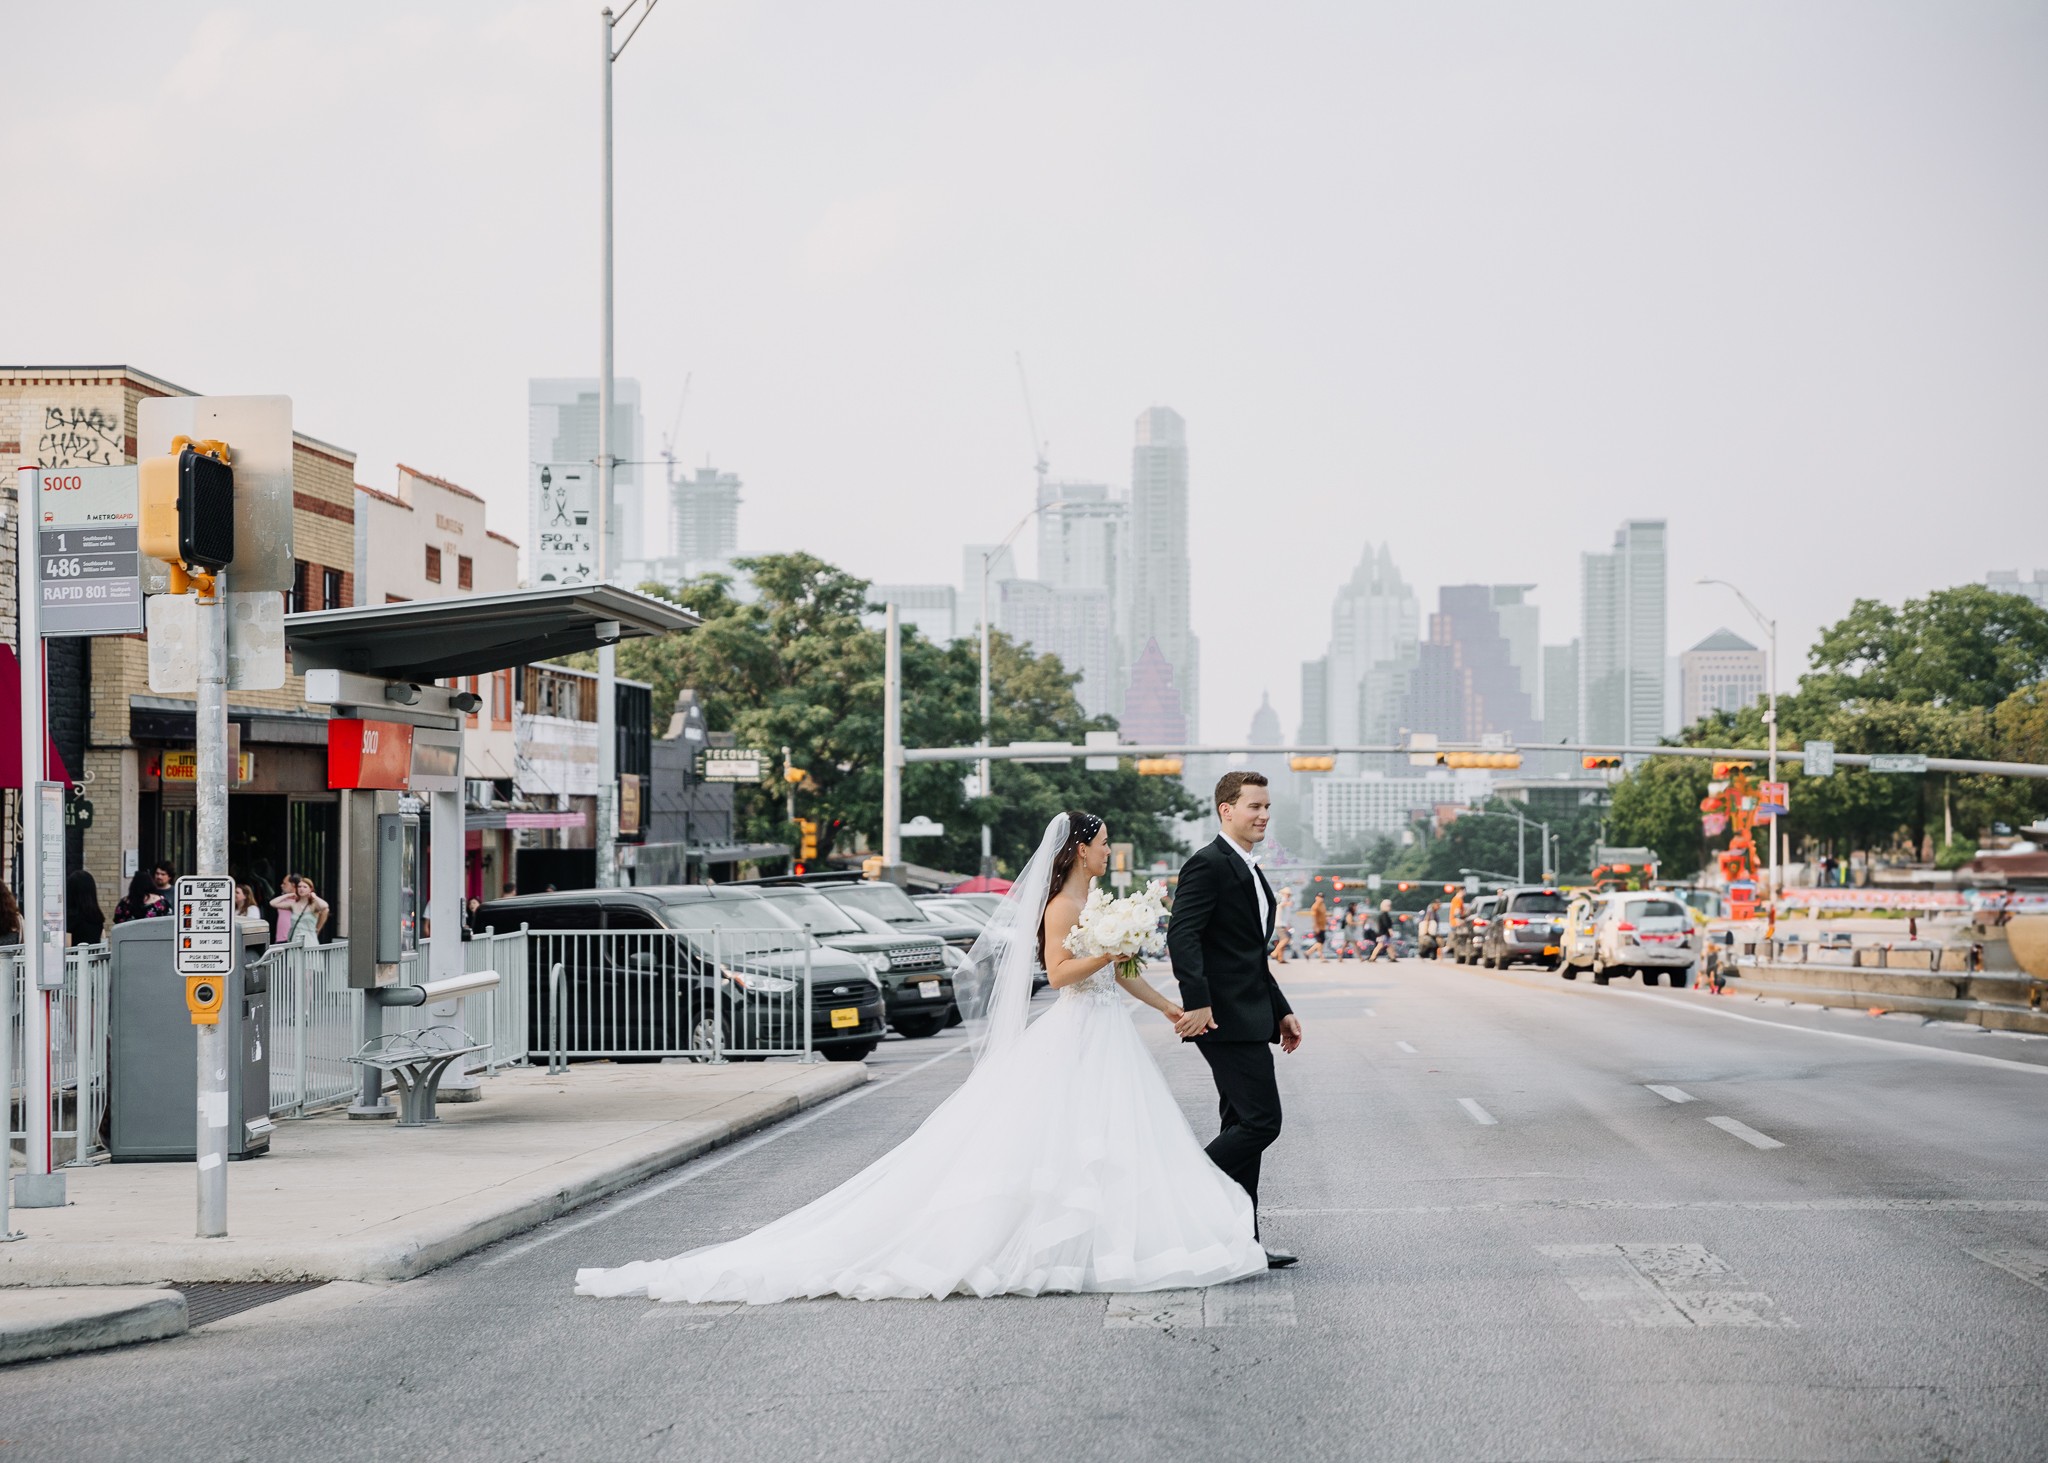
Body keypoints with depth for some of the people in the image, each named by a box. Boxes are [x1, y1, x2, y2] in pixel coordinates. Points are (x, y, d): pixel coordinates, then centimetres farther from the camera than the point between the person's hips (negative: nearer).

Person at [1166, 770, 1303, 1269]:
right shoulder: (1208, 865, -10)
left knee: (1244, 1126, 9)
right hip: (1226, 1020, -10)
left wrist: (1282, 1011, 25)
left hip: (1251, 1021, 10)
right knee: (1261, 1122, -14)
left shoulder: (1251, 872, 21)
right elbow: (1182, 936, -21)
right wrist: (1196, 1002, -29)